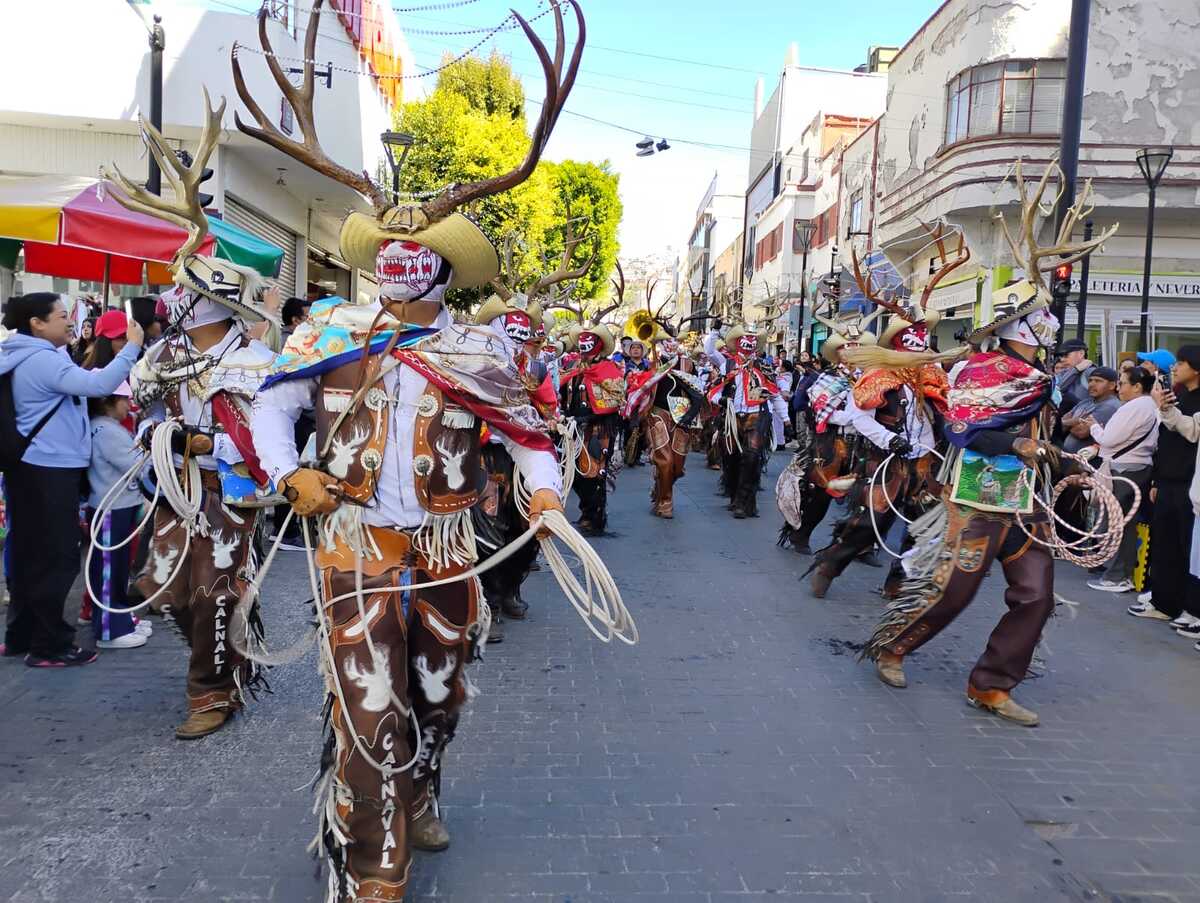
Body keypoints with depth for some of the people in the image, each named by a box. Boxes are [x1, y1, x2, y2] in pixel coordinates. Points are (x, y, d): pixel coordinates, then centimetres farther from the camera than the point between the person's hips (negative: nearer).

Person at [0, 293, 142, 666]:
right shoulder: (43, 359, -18)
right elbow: (99, 385, -29)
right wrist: (132, 347, -23)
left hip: (30, 468, 11)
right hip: (50, 470, -11)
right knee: (57, 558, -3)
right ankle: (49, 645, 4)